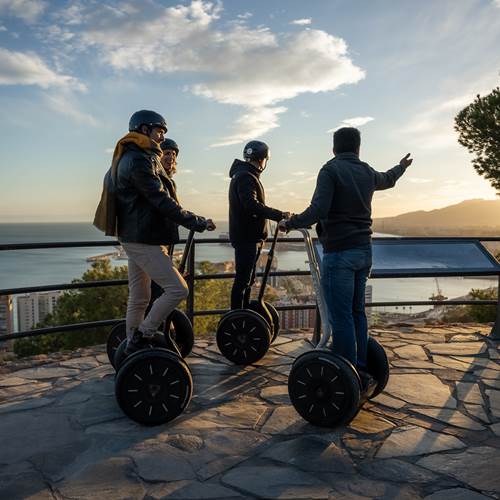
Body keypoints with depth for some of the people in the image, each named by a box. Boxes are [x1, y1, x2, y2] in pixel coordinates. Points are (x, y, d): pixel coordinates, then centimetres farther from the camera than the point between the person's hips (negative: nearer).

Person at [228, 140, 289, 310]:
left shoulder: (247, 176, 19)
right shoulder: (245, 177, -14)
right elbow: (252, 206, -28)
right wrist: (279, 215, -30)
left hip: (251, 237, 11)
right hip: (246, 237, -11)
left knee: (248, 279, 16)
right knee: (243, 279, -8)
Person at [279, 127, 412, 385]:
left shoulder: (331, 170, -9)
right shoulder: (367, 172, 11)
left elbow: (318, 211, -20)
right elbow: (387, 179, 35)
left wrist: (290, 223, -5)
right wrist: (401, 167, 56)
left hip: (338, 253, -7)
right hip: (363, 251, 8)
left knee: (341, 318, -4)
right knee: (357, 312, 16)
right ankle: (361, 372, 23)